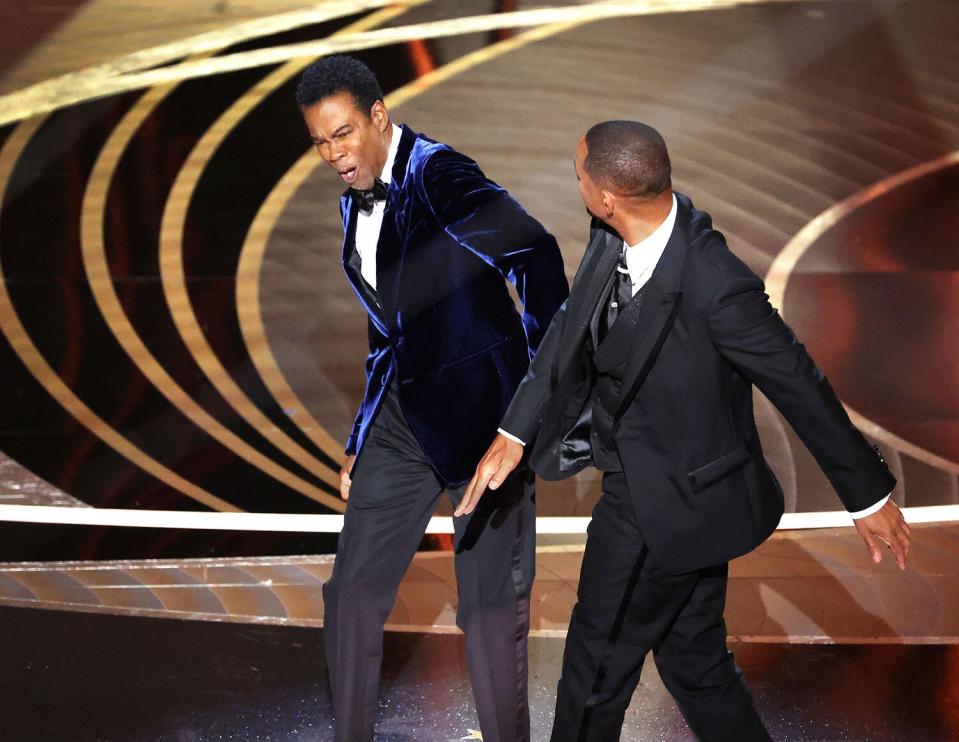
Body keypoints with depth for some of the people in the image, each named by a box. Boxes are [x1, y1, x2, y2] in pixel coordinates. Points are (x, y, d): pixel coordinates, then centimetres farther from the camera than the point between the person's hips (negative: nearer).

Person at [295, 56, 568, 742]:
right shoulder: (357, 202, 12)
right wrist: (361, 441, 17)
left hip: (480, 408, -8)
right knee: (353, 592, 8)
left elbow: (535, 254, -25)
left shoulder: (440, 178, -15)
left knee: (491, 607, -2)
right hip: (405, 412, 8)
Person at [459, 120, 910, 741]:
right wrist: (514, 434, 2)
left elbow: (799, 386, -22)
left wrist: (869, 495, -11)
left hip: (670, 504, -8)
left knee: (596, 666, 11)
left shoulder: (716, 288, -33)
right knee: (694, 661, 21)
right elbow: (572, 329, 5)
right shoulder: (615, 239, -9)